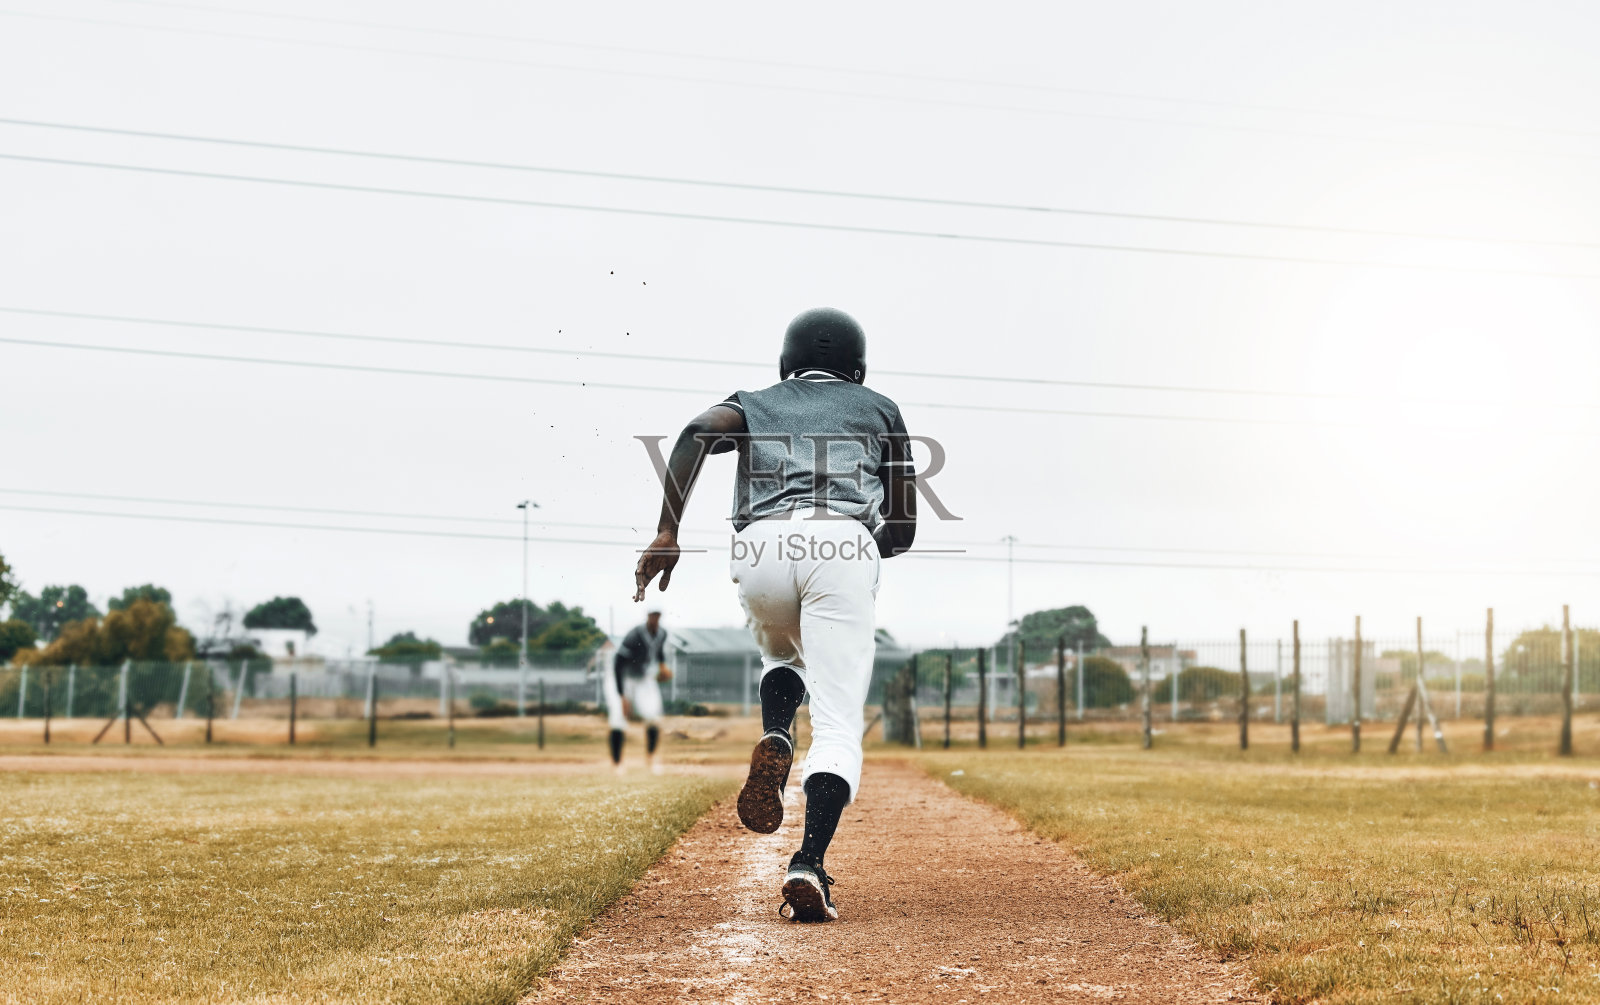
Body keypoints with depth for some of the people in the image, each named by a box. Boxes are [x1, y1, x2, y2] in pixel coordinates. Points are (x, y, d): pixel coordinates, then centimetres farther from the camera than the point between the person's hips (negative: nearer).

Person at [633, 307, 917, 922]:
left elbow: (699, 432, 6)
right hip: (844, 549, -2)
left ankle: (773, 743, 4)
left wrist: (666, 532, -1)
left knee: (782, 649, 35)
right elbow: (902, 530, 24)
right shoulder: (880, 409, 31)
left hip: (762, 547, 2)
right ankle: (808, 865, -25)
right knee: (838, 727, -3)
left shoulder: (757, 403, 31)